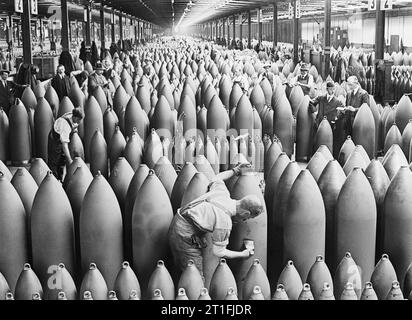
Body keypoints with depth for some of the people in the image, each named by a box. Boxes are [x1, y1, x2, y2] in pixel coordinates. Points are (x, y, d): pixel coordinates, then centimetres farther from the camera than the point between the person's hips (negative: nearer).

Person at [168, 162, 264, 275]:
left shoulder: (223, 192, 1)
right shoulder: (225, 222, -19)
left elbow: (216, 179, 26)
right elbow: (218, 252, -9)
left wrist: (235, 170, 37)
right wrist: (243, 254, 4)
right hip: (185, 235, -9)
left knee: (182, 268, 18)